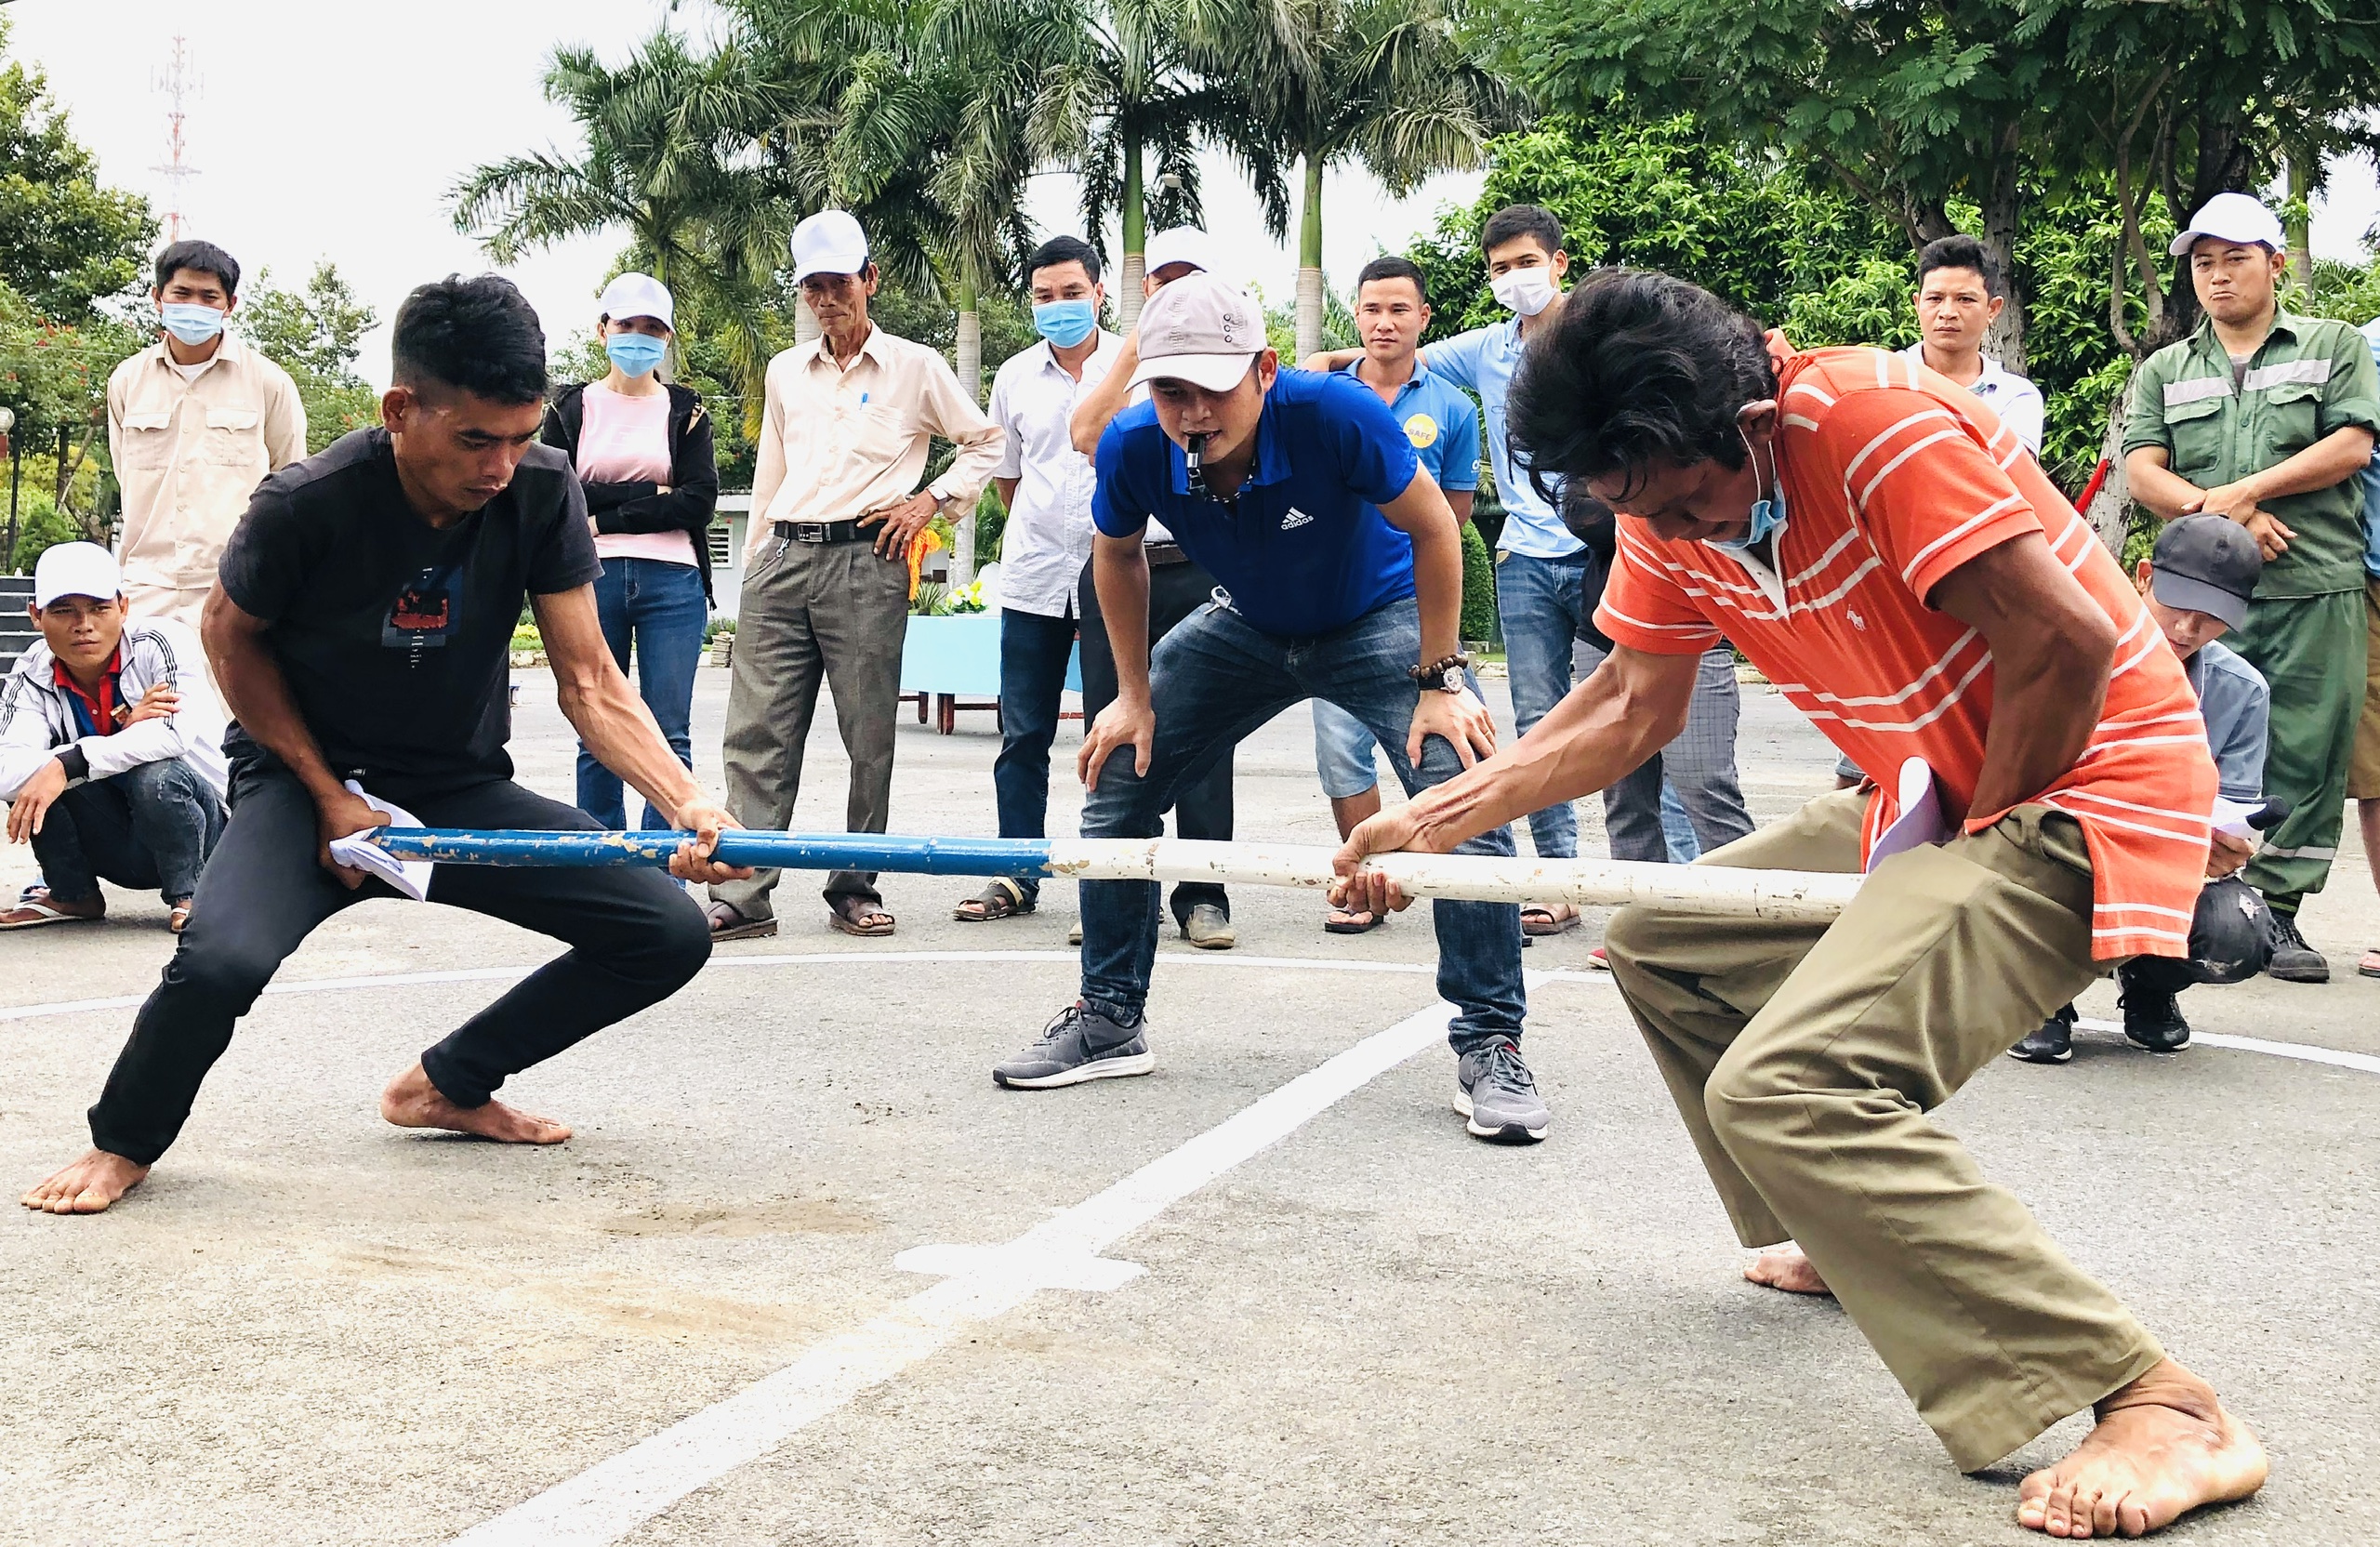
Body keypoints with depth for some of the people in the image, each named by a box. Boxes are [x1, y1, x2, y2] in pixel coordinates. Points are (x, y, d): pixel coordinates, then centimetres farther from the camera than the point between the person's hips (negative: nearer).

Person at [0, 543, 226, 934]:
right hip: (119, 851, 4)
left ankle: (186, 894, -9)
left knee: (154, 774, -34)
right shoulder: (31, 678, -7)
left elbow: (175, 733, -33)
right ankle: (72, 895, 3)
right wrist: (123, 726, -30)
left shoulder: (162, 643, -15)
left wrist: (67, 765, -37)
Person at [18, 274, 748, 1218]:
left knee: (672, 934, -10)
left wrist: (688, 804, -28)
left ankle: (447, 1086, 11)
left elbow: (590, 684, -12)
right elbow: (231, 636, -4)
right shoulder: (308, 504, -23)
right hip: (308, 780, -4)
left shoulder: (542, 492, -14)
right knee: (224, 958, -34)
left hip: (461, 788, 4)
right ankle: (125, 1142, 0)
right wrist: (330, 797, -11)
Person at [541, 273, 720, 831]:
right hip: (591, 581, 1)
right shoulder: (571, 408, 12)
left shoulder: (686, 409, 11)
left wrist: (604, 517, -6)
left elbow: (700, 502, -2)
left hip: (672, 582, 0)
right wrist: (650, 494, -6)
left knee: (670, 735, -4)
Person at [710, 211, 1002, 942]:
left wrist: (930, 500, 0)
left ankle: (855, 888, 10)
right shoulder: (786, 371, 18)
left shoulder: (916, 367, 6)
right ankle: (742, 895, -2)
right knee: (756, 731, -3)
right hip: (782, 560, 4)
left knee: (869, 738, -1)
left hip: (865, 562, -3)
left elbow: (987, 444, 12)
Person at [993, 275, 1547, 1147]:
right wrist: (1136, 694, 1)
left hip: (1379, 619, -4)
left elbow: (1433, 528, -20)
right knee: (1114, 776, -1)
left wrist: (1442, 681, -19)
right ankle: (1109, 1023, 17)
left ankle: (1490, 1049, -11)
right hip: (1247, 629, 4)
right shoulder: (1134, 450, -25)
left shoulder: (1336, 415, -36)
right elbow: (1116, 554, -1)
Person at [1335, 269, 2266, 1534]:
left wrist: (1975, 827, -11)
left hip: (2084, 782, -9)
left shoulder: (1875, 422, -25)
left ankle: (2160, 1409, -23)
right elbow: (1631, 708, 12)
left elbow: (2070, 643, -25)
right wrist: (1440, 815, 5)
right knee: (1657, 941, 15)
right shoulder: (1668, 500, 1)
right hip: (1937, 793, 9)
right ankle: (1852, 1244, 29)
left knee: (1781, 1087, -25)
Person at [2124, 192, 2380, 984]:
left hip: (2316, 589, -1)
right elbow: (2143, 471, 5)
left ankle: (2277, 912, 5)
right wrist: (2220, 516, -11)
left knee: (2306, 754, -2)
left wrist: (2244, 491, -8)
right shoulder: (2164, 371, 17)